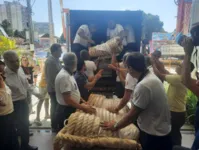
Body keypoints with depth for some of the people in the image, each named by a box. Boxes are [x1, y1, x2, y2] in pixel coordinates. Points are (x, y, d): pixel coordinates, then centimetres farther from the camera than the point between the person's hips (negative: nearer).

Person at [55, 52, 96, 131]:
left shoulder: (69, 74, 7)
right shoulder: (64, 76, -25)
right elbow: (67, 99, -27)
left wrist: (83, 103, 8)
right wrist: (83, 108, -22)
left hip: (71, 109, 9)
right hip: (65, 111, -9)